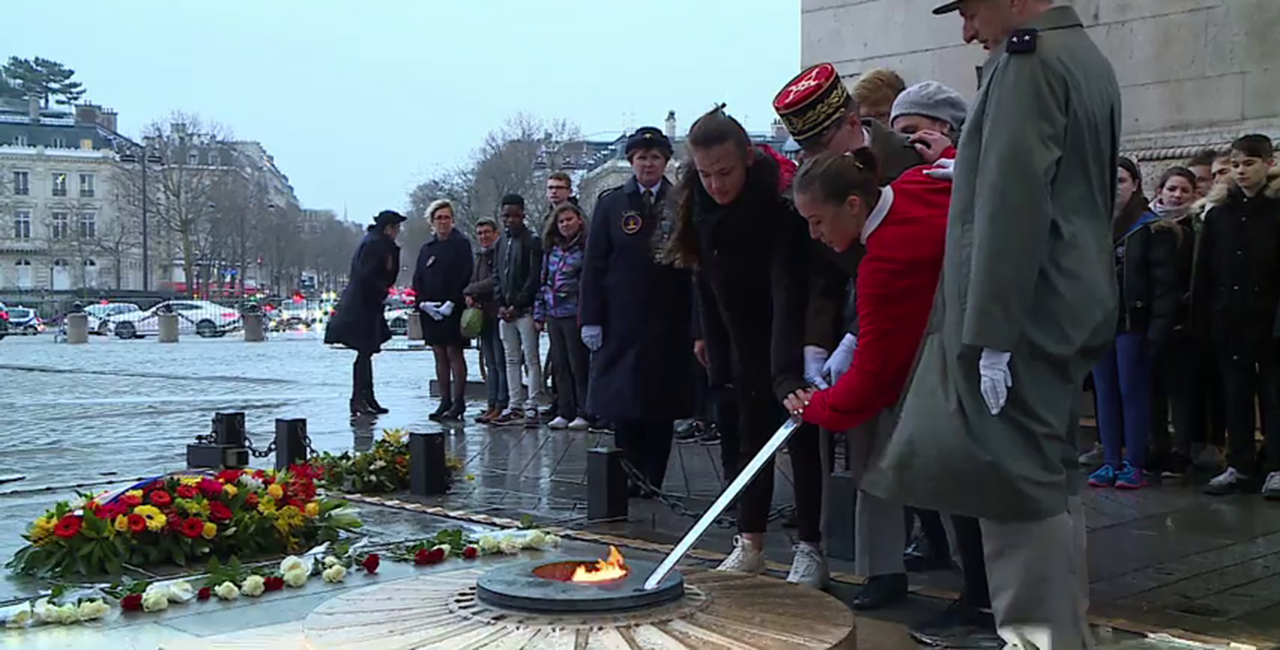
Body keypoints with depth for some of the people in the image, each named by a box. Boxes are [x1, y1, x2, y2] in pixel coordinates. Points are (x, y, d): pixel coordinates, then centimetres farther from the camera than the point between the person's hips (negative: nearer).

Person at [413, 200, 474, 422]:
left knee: (454, 353, -5)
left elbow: (465, 276, -9)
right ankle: (445, 401, 11)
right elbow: (417, 280, 13)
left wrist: (451, 303, -16)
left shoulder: (460, 244, -2)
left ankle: (458, 402, -2)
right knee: (440, 355, 7)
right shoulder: (426, 249, 15)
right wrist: (424, 302, -3)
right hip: (430, 310, 6)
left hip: (453, 310, -6)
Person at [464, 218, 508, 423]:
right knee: (491, 364, 10)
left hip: (497, 313, -9)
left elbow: (496, 281, -15)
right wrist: (470, 295, -2)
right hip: (482, 314, 9)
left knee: (501, 362, -6)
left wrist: (471, 291, -6)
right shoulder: (479, 256, 20)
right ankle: (492, 405, 13)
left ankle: (501, 406, -4)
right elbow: (473, 282, 20)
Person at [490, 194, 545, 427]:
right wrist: (500, 304, 2)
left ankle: (531, 408, -4)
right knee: (511, 360, 10)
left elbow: (534, 277, -11)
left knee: (531, 359, -4)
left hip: (524, 310, -7)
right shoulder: (501, 242, 15)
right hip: (505, 311, 7)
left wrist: (517, 305, -13)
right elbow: (496, 275, 15)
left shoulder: (532, 241, -5)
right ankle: (515, 406, 15)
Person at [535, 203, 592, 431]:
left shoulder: (586, 248, -4)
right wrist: (539, 313, 14)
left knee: (579, 365, -2)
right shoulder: (552, 249, 14)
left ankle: (584, 413, 5)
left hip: (574, 314, -6)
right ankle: (564, 412, 15)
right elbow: (544, 281, 17)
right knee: (560, 365, 9)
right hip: (554, 314, 6)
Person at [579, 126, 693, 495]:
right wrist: (590, 318, -2)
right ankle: (630, 477, 13)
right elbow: (594, 265, 4)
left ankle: (652, 479, 13)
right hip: (621, 320, 1)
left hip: (668, 321, 0)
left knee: (661, 402, 4)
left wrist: (695, 322, -5)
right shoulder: (610, 203, 6)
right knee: (623, 401, 3)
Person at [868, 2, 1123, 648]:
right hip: (1071, 313, 10)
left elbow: (1014, 205, -20)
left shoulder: (1028, 57, -12)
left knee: (1016, 479, -6)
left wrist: (991, 336, -21)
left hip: (1025, 319, -10)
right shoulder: (1089, 59, 17)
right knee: (1049, 477, 16)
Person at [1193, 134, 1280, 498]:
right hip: (1229, 321, 3)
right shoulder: (1219, 213, 9)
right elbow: (1204, 271, 7)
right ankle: (1240, 466, 16)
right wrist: (1202, 318, 1)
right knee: (1236, 395, 8)